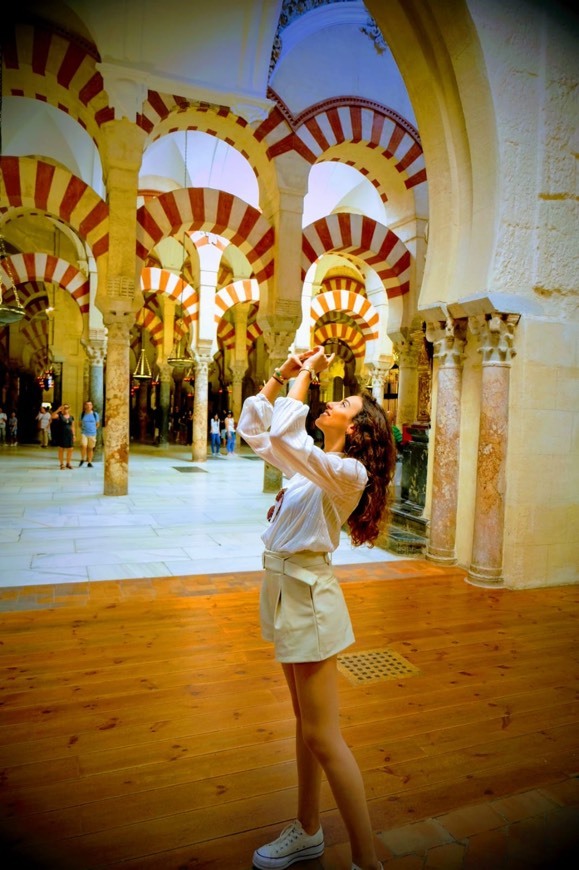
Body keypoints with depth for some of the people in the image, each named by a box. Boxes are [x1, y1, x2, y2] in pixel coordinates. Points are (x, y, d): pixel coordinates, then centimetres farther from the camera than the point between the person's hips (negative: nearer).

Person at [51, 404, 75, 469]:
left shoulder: (71, 417, 11)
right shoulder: (60, 415, -1)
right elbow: (52, 416, -20)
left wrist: (74, 435, 10)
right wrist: (58, 410, -23)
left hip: (69, 434, 4)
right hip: (61, 434, -4)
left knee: (70, 449, 4)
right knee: (61, 449, 2)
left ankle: (68, 463, 17)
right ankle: (62, 464, 10)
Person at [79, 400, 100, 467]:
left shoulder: (95, 414, 2)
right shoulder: (82, 414, 4)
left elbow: (98, 424, 13)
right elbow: (80, 423, 18)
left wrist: (93, 429, 5)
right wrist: (82, 429, 6)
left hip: (92, 434, 0)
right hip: (84, 433, 0)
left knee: (90, 448, 4)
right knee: (83, 446, -17)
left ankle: (89, 462, 13)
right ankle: (83, 459, 3)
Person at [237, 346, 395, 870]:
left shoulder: (350, 472, -17)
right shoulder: (310, 461, 8)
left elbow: (281, 434, -31)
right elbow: (252, 427, 13)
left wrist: (305, 375, -18)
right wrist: (282, 374, 5)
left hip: (309, 595, -9)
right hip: (286, 589, 9)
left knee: (323, 738, 1)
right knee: (307, 724, 21)